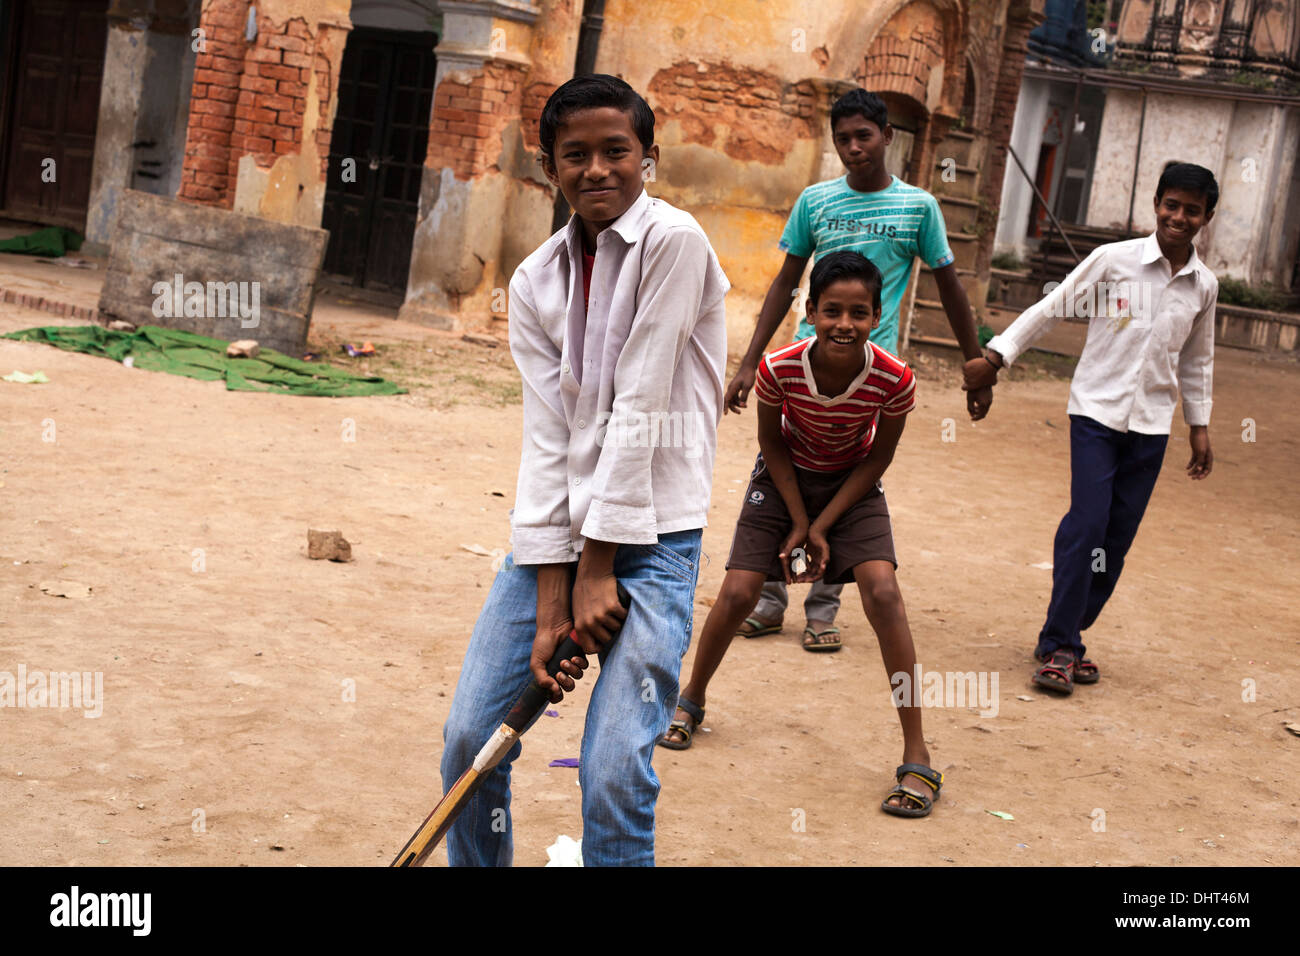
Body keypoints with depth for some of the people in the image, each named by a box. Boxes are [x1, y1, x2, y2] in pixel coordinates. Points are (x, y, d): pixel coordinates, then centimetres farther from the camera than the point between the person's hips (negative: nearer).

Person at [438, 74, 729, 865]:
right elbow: (545, 437, -1)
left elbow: (640, 411, -14)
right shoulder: (535, 281, 6)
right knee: (470, 739, 3)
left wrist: (599, 569, -13)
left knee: (614, 774, -13)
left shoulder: (673, 241, -10)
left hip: (650, 537, -5)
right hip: (553, 531, 5)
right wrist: (550, 602, -9)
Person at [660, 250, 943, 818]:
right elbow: (771, 441, -10)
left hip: (853, 484, -1)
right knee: (738, 591, -9)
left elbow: (880, 456, -13)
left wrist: (822, 527, -16)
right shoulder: (779, 369, -28)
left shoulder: (894, 379, -29)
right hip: (785, 477, 1)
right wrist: (799, 522, -11)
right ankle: (692, 701, 23)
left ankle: (917, 760, -15)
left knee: (882, 592, -19)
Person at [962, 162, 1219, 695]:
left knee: (1117, 539, 2)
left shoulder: (1203, 286, 7)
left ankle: (1067, 637, 15)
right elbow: (1052, 308, 0)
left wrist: (1199, 425, 20)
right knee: (1087, 523, -14)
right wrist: (997, 356, -4)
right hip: (1097, 410, -4)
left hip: (1151, 424, 4)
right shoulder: (1114, 259, -5)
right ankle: (1058, 645, -6)